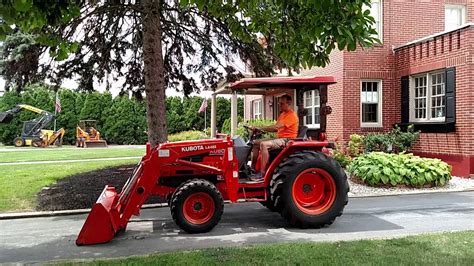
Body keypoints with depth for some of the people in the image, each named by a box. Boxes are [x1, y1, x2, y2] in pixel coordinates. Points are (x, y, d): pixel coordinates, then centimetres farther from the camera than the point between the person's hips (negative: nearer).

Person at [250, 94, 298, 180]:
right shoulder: (282, 114, 19)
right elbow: (276, 129, 15)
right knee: (256, 143, 3)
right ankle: (253, 168, 2)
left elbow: (276, 127, -24)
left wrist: (261, 128, -23)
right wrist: (263, 130, 0)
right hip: (280, 138, 10)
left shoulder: (291, 115, -14)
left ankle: (262, 173, -30)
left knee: (263, 144, -30)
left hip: (287, 140, -10)